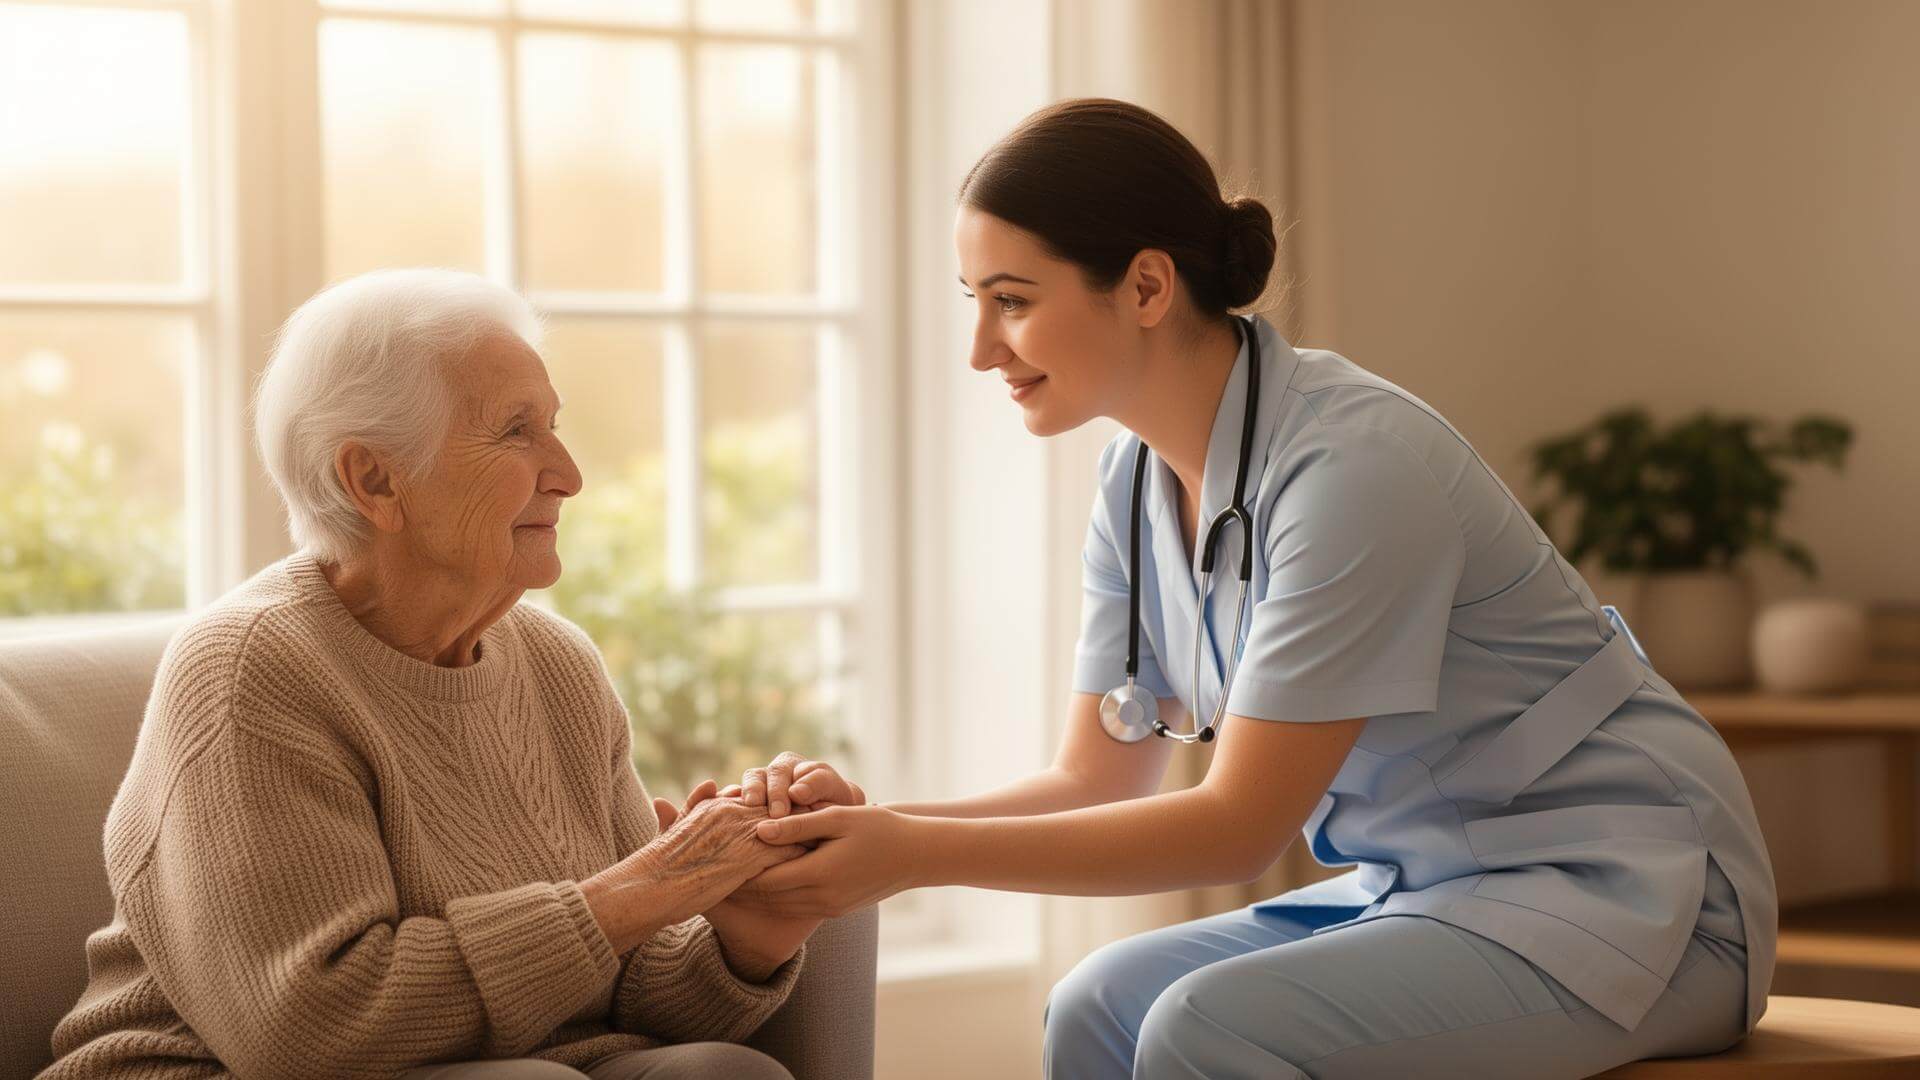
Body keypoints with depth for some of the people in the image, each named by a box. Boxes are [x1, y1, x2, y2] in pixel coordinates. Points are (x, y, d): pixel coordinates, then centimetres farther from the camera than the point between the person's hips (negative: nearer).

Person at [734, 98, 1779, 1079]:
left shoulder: (1355, 464, -23)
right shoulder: (1138, 481, 2)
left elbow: (1242, 822, -21)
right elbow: (1094, 782, 6)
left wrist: (920, 854, -23)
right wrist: (858, 829, -11)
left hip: (1620, 894, -8)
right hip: (1428, 885, 8)